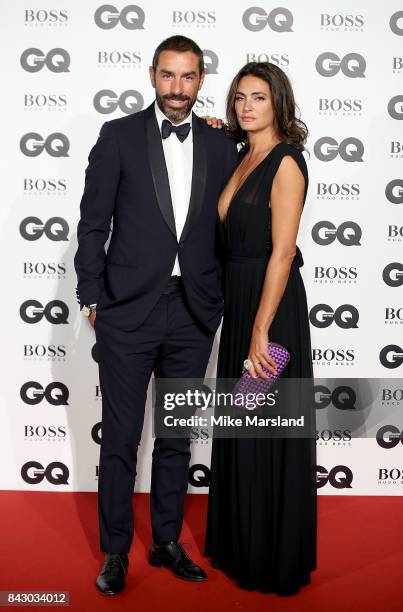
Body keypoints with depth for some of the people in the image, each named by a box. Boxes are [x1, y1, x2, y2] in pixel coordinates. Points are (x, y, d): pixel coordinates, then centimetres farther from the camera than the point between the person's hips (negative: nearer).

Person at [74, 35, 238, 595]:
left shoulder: (221, 146, 7)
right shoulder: (118, 135, -1)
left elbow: (227, 228, 10)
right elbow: (93, 223, -1)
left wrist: (220, 301, 4)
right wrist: (92, 299, -4)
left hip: (193, 315, 3)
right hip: (128, 311, -3)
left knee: (177, 438, 14)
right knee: (120, 439, 6)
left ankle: (167, 541, 31)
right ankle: (115, 551, 23)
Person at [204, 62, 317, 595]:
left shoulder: (286, 162, -13)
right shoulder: (243, 158, 13)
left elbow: (282, 252, -18)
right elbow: (230, 229, 11)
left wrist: (260, 333, -21)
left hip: (272, 304, -9)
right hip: (238, 299, 9)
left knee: (269, 432, 2)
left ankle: (276, 560, 20)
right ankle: (240, 545, 33)